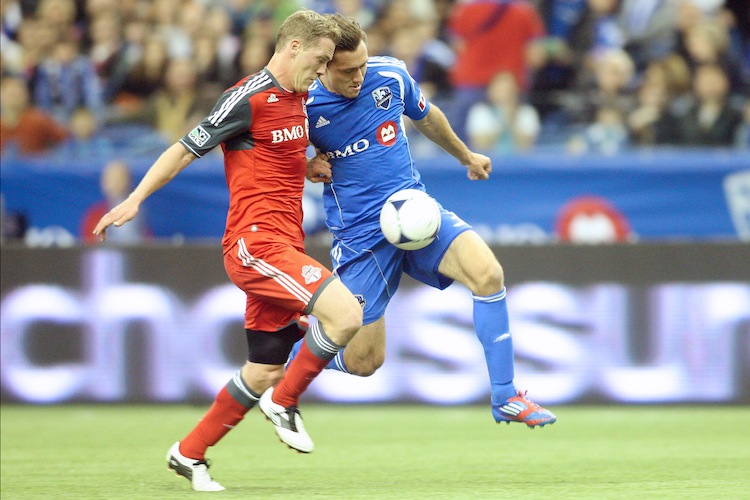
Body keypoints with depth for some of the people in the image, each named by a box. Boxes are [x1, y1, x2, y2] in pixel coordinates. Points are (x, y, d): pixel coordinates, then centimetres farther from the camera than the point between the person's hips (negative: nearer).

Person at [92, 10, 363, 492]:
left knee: (265, 371, 9)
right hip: (256, 241, -9)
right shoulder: (248, 98, -11)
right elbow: (186, 149, -6)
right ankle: (284, 402, -5)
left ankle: (189, 453, 23)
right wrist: (135, 199, -10)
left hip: (283, 249, 9)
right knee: (345, 313, -23)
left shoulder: (298, 98, 16)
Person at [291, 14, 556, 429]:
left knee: (487, 273, -24)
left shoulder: (391, 75, -4)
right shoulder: (303, 106, -13)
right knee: (363, 361, -3)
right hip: (360, 234, -3)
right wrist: (306, 167, -15)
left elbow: (425, 117, 19)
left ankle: (505, 398, -14)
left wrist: (465, 156, 34)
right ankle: (290, 356, 32)